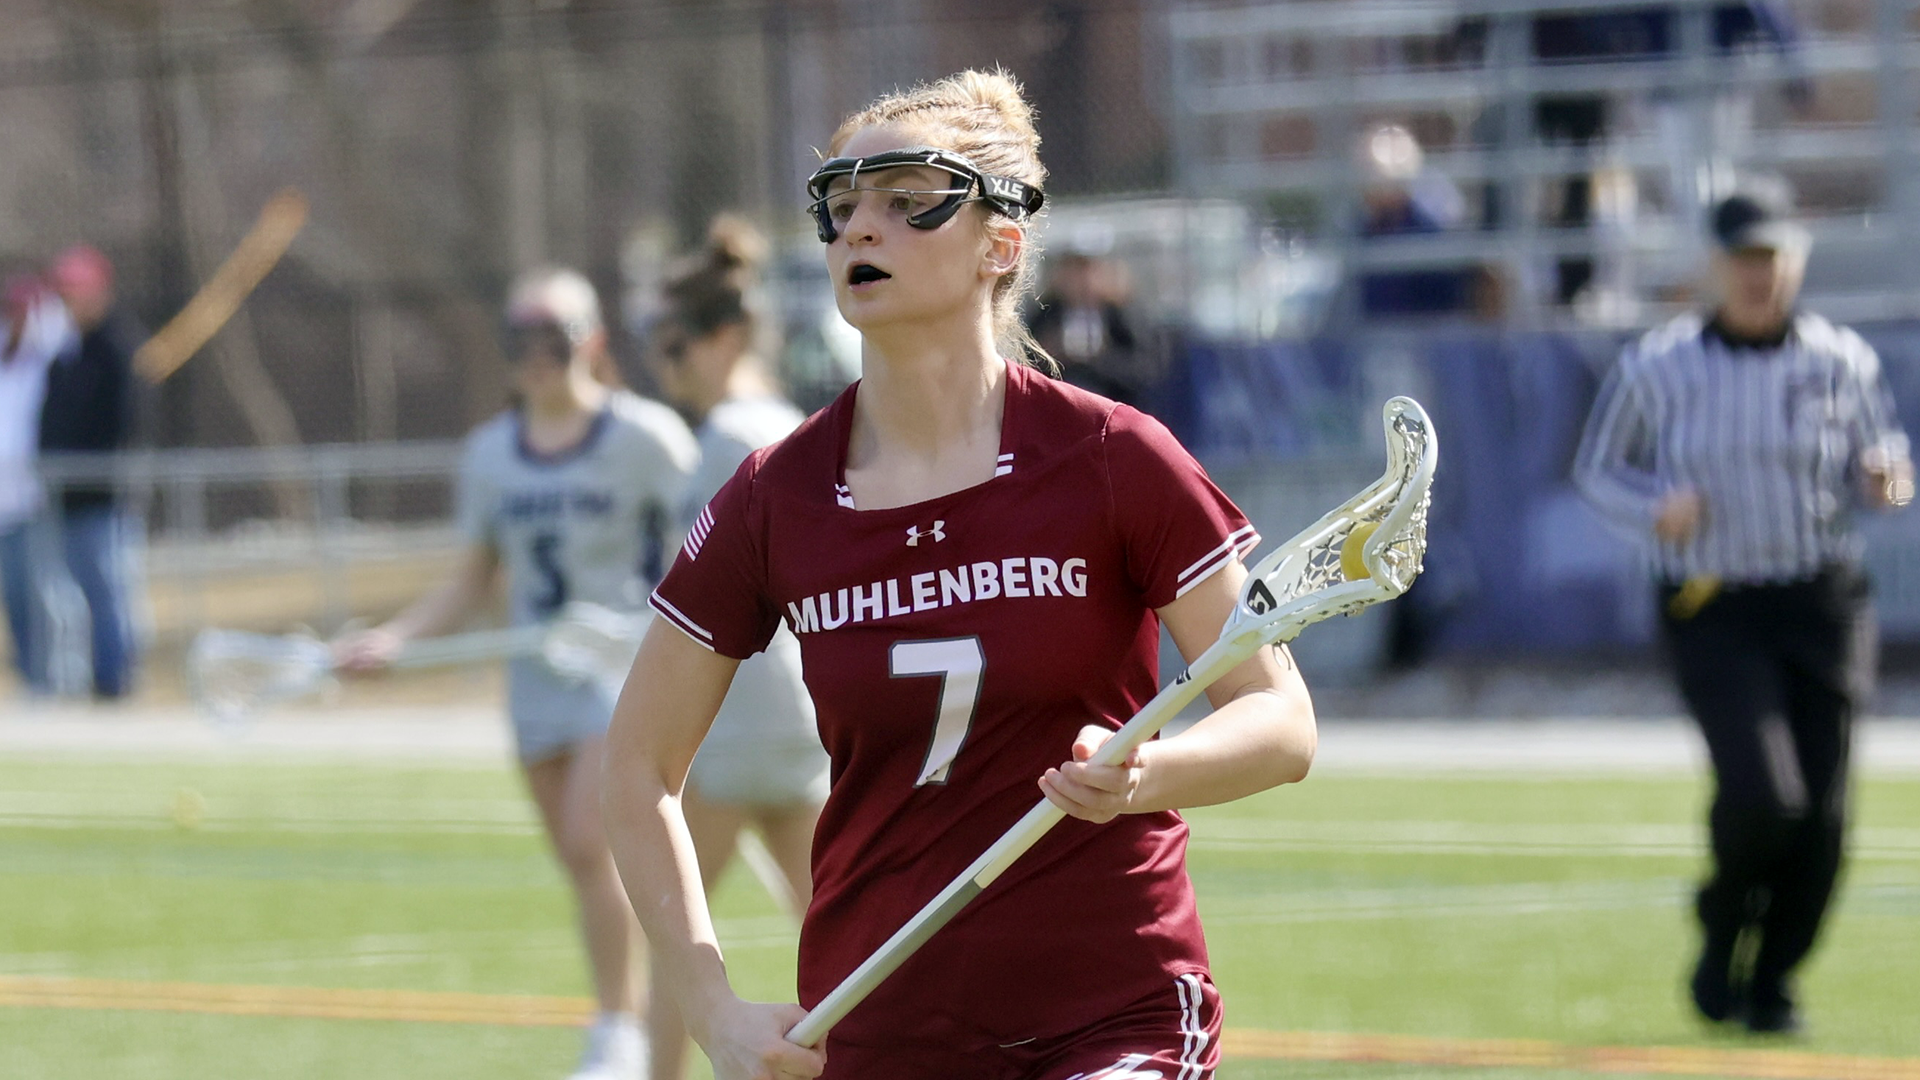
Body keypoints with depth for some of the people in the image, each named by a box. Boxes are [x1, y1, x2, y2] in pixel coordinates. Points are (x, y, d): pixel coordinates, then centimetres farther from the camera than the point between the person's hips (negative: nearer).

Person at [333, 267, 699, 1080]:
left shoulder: (643, 436, -5)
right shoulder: (490, 454, 9)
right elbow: (475, 578, 16)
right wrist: (396, 636, 4)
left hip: (626, 662, -5)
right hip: (538, 675, 5)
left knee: (591, 843, -18)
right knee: (582, 862, 5)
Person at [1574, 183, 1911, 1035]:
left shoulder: (1842, 362, 2)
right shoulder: (1657, 367, -1)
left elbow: (1879, 457, 11)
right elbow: (1596, 467, 8)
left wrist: (1883, 479, -14)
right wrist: (1654, 510, -12)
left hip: (1824, 604, 2)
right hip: (1713, 608, -2)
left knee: (1822, 813, 0)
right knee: (1762, 796, -19)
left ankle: (1772, 981, 20)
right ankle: (1724, 931, 12)